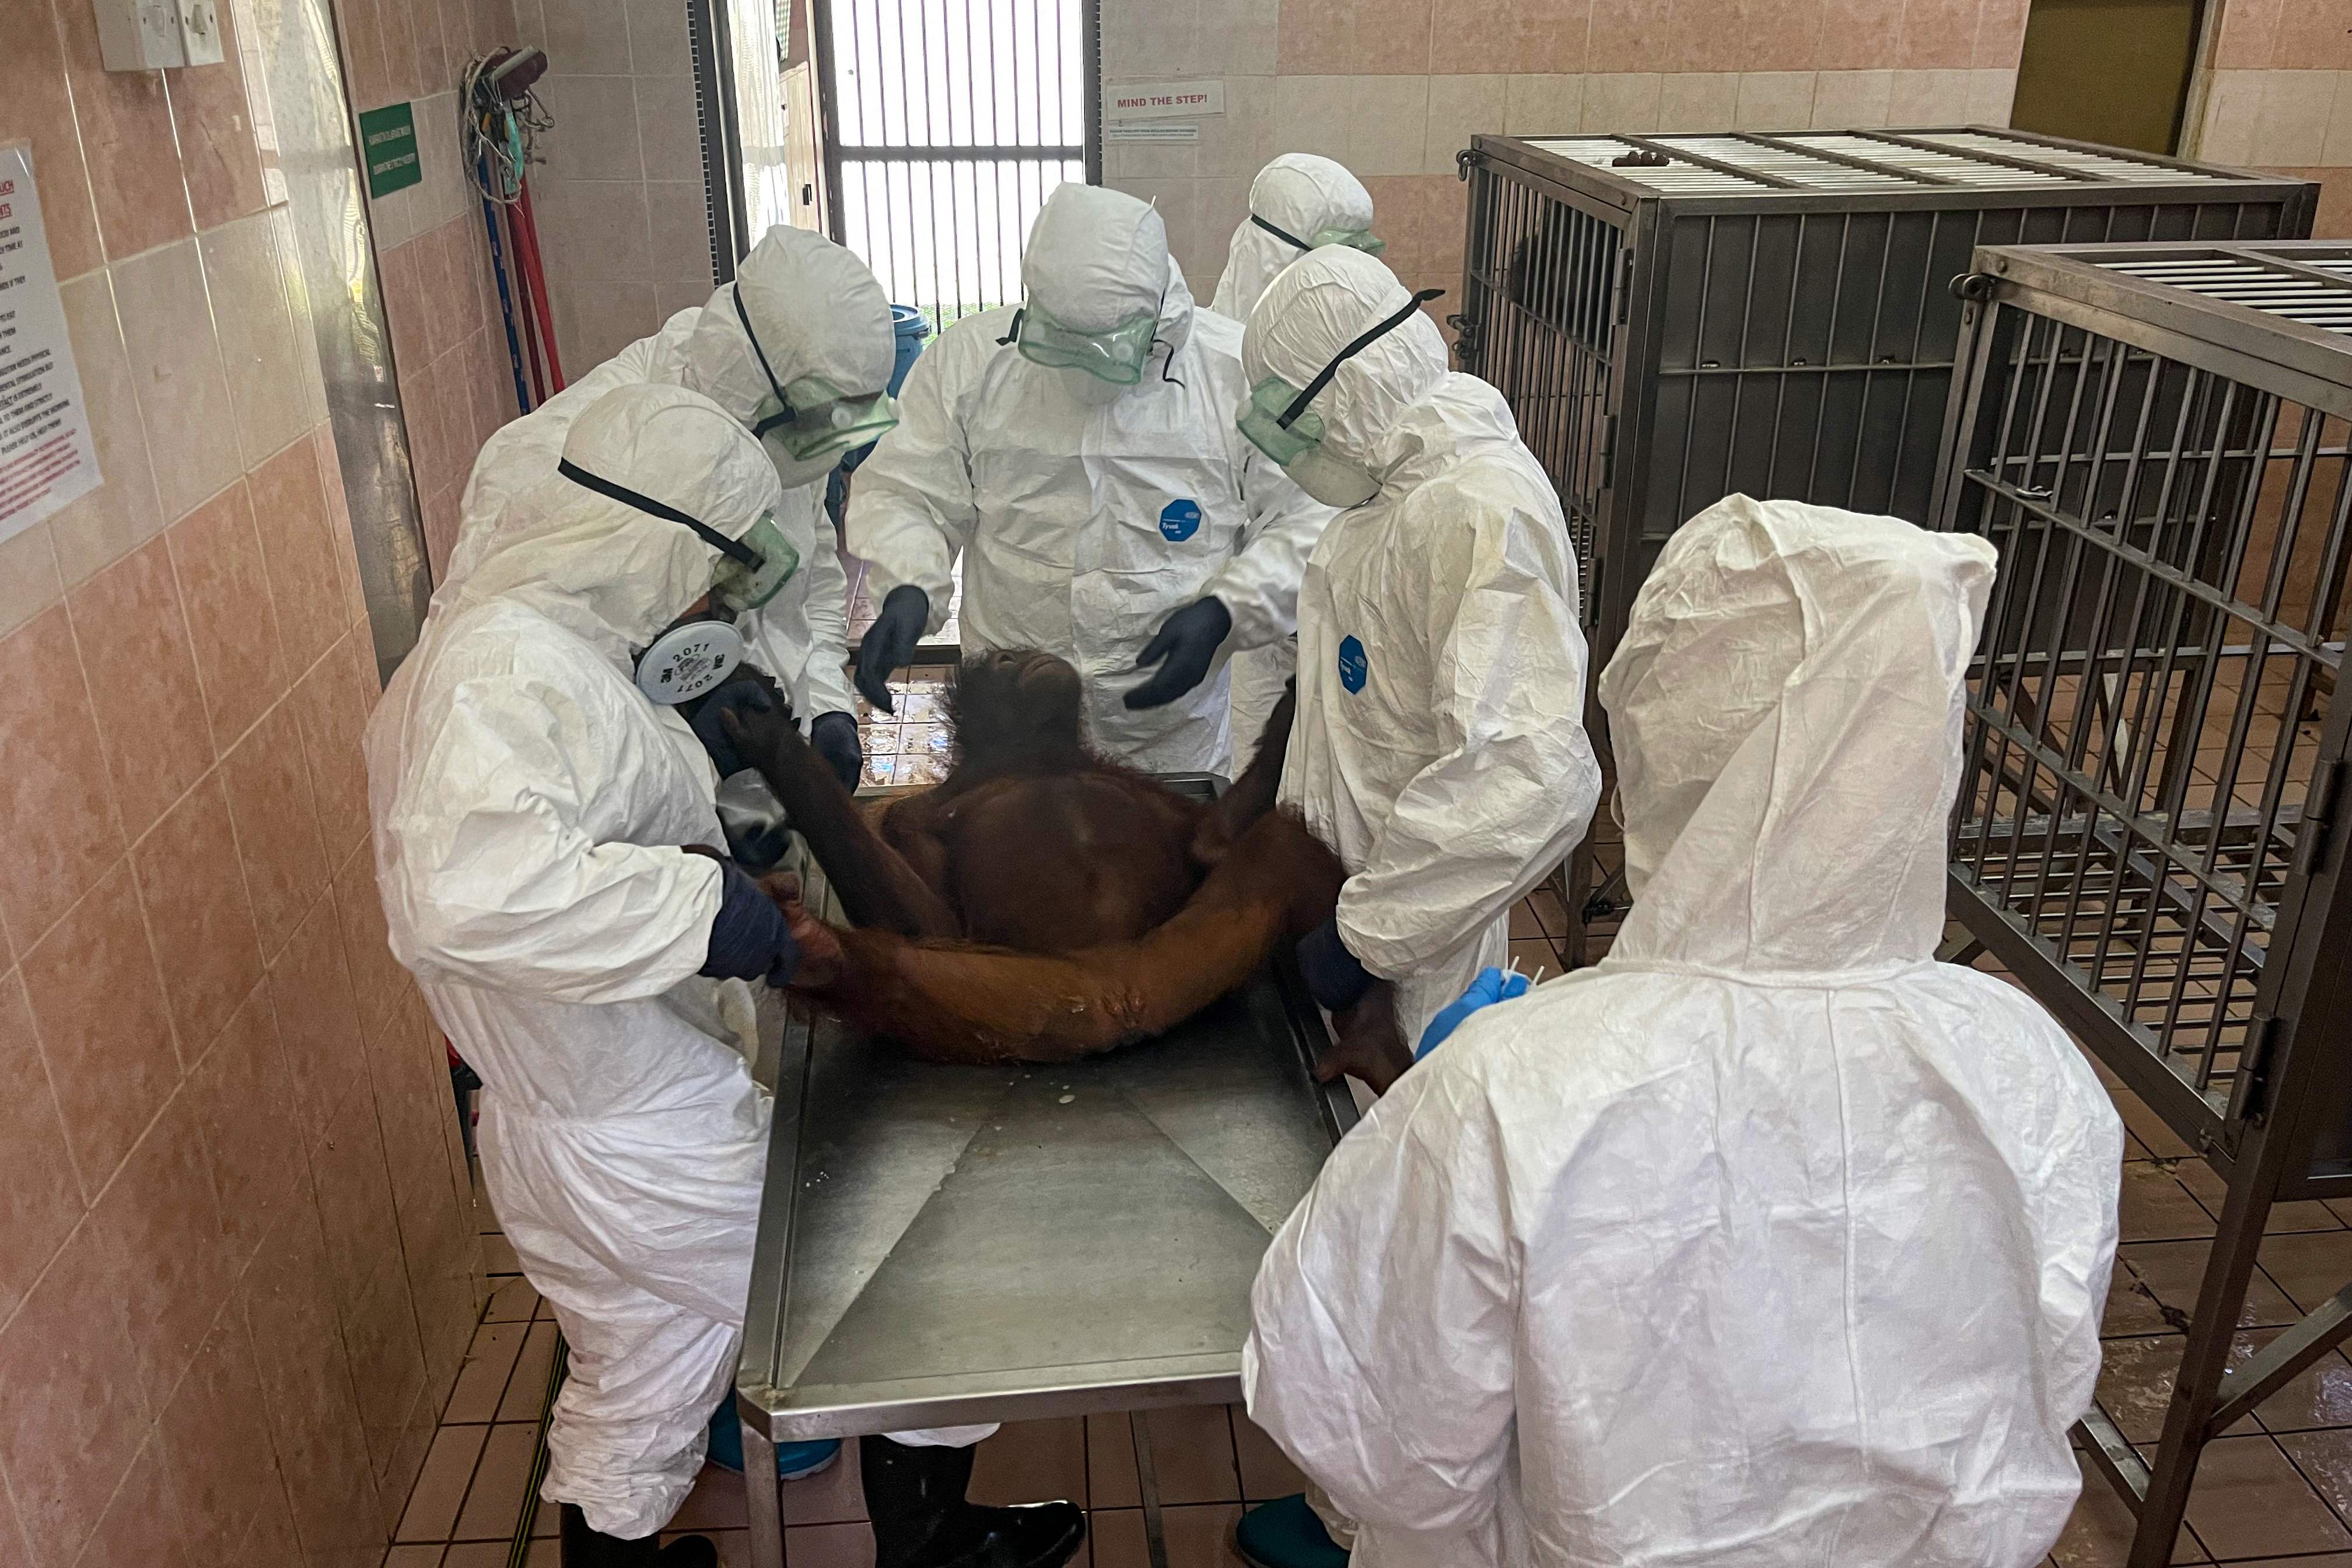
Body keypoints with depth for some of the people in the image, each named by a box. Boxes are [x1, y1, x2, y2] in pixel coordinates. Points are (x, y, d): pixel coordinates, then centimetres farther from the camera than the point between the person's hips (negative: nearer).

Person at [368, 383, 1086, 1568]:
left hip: (569, 1127, 9)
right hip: (642, 1148, -9)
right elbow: (470, 894, -43)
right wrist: (701, 904, -35)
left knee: (640, 1385, 28)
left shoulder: (526, 640, 7)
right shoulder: (513, 670, -27)